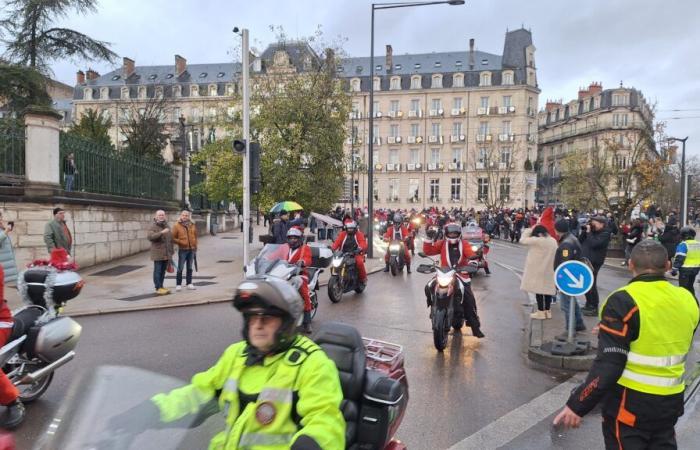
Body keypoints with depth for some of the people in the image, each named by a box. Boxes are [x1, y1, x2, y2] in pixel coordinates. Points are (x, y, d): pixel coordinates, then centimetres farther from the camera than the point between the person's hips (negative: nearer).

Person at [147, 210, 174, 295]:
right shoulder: (153, 227, -5)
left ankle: (161, 287, 18)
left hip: (166, 254, 7)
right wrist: (161, 232, -29)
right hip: (158, 253, -7)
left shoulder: (166, 226, 18)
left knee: (163, 271, 11)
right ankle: (158, 288, -2)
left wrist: (171, 251, 23)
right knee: (158, 271, -5)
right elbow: (150, 237, -22)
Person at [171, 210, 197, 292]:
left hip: (191, 249, 4)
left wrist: (195, 248, 9)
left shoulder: (192, 225, 8)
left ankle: (189, 283, 19)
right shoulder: (176, 225, -3)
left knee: (189, 268, 11)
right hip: (182, 249, -4)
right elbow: (173, 238, -4)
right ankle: (178, 284, 6)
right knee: (180, 268, -2)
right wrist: (181, 242, -17)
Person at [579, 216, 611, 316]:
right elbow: (580, 241, 13)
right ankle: (589, 305, 26)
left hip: (593, 263, -8)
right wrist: (584, 231, 2)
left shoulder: (605, 234, -9)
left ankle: (594, 308, 3)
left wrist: (588, 232, -15)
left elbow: (594, 244, -23)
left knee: (591, 285, -6)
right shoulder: (593, 232, 15)